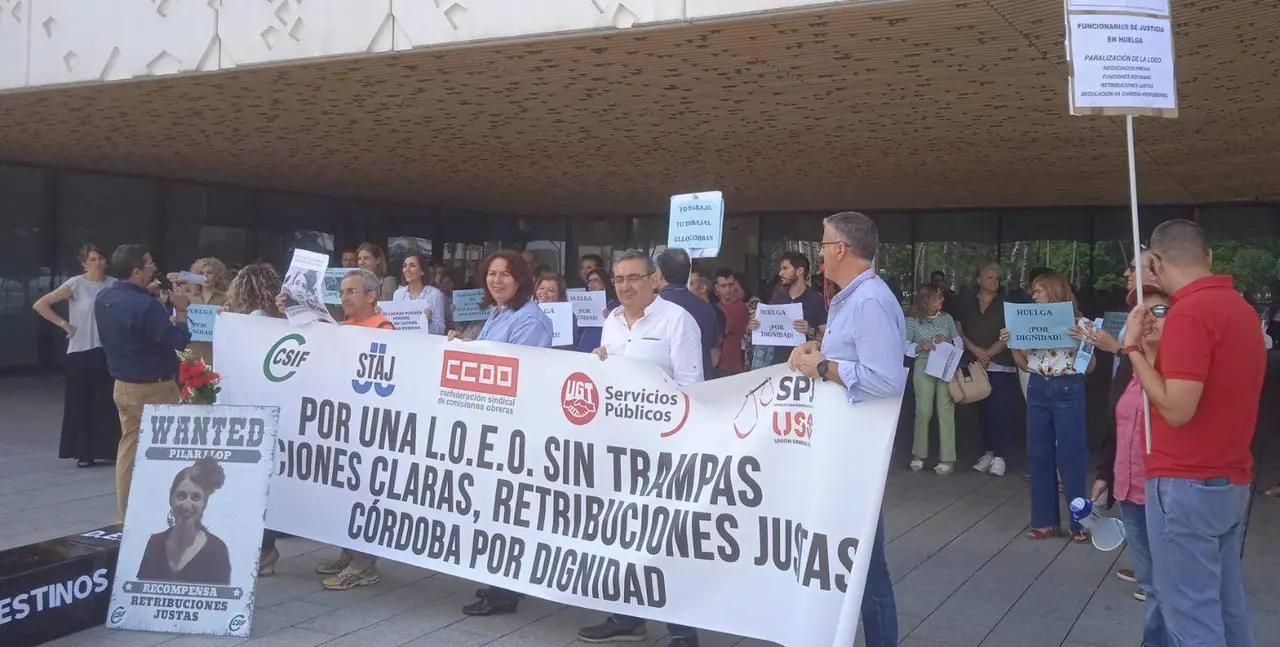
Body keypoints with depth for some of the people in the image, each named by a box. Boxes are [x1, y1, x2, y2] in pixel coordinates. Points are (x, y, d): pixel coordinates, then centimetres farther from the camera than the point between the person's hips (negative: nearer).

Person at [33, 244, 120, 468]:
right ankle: (83, 452, 9)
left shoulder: (114, 285, 5)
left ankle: (107, 449, 13)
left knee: (108, 402, 4)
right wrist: (65, 325, -7)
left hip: (109, 350, 2)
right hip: (81, 351, -2)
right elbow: (40, 305, -5)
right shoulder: (75, 285, -4)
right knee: (82, 402, 1)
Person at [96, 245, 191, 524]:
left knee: (129, 447, 15)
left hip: (123, 385, 8)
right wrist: (180, 309, -10)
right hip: (153, 389, -8)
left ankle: (124, 516, 21)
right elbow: (177, 342, -22)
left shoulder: (103, 299, 3)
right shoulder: (145, 304, -25)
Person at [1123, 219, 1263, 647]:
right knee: (1227, 606, 18)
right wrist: (1161, 342, 15)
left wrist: (1134, 347, -14)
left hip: (1187, 484, -9)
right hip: (1232, 481, 9)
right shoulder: (1242, 308, 9)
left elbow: (1177, 409, -23)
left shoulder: (1189, 312, -19)